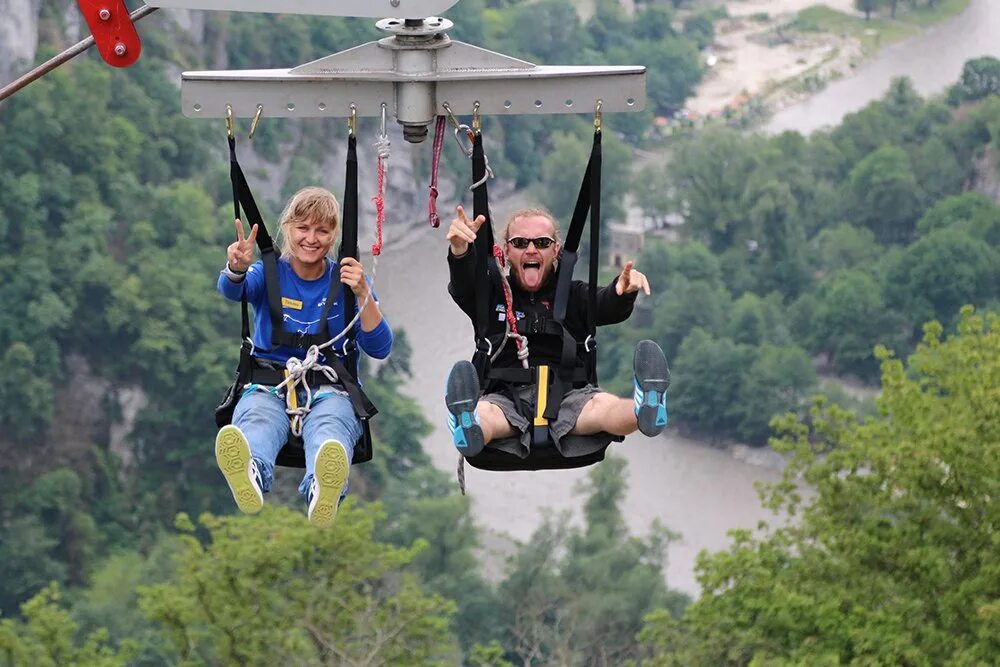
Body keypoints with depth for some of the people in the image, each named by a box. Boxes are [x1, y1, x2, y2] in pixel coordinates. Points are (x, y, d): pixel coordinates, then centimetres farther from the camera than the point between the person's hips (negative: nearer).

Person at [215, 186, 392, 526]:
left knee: (330, 423, -38)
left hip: (328, 388, 0)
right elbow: (233, 291, -13)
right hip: (269, 383, 0)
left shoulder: (344, 280, 11)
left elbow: (379, 348, 2)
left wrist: (363, 295, -14)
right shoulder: (270, 273, 11)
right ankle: (251, 473, -75)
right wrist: (237, 269, -38)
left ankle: (322, 490, -74)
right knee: (257, 416, -37)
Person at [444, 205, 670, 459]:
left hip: (567, 394, 0)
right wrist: (460, 250, -27)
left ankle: (645, 409, -64)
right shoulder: (493, 294, 20)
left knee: (605, 406, -35)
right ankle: (468, 427, -70)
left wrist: (623, 290, -28)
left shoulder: (574, 294, 22)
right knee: (483, 412, -37)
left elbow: (608, 307, 0)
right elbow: (465, 288, -3)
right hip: (506, 397, 0)